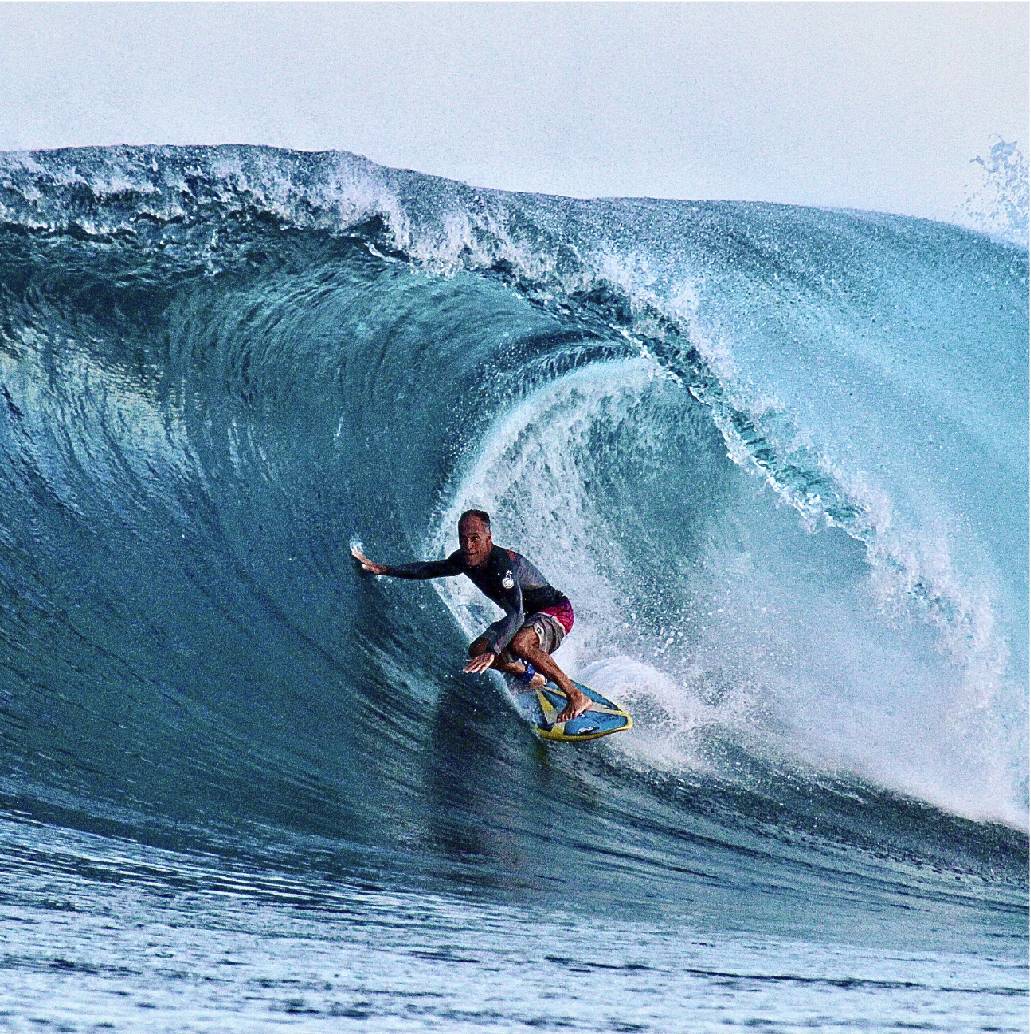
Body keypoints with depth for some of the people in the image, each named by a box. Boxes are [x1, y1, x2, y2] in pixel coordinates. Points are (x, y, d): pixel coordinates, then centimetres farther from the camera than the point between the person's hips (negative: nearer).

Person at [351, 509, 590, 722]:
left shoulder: (504, 563, -33)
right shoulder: (464, 559, -7)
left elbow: (515, 615, -45)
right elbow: (432, 568, 13)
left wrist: (492, 651, -56)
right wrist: (384, 569, 10)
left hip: (557, 611, -9)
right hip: (527, 617, 9)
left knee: (519, 644, -37)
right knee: (477, 651, -1)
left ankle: (577, 698, -27)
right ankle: (532, 678, 22)